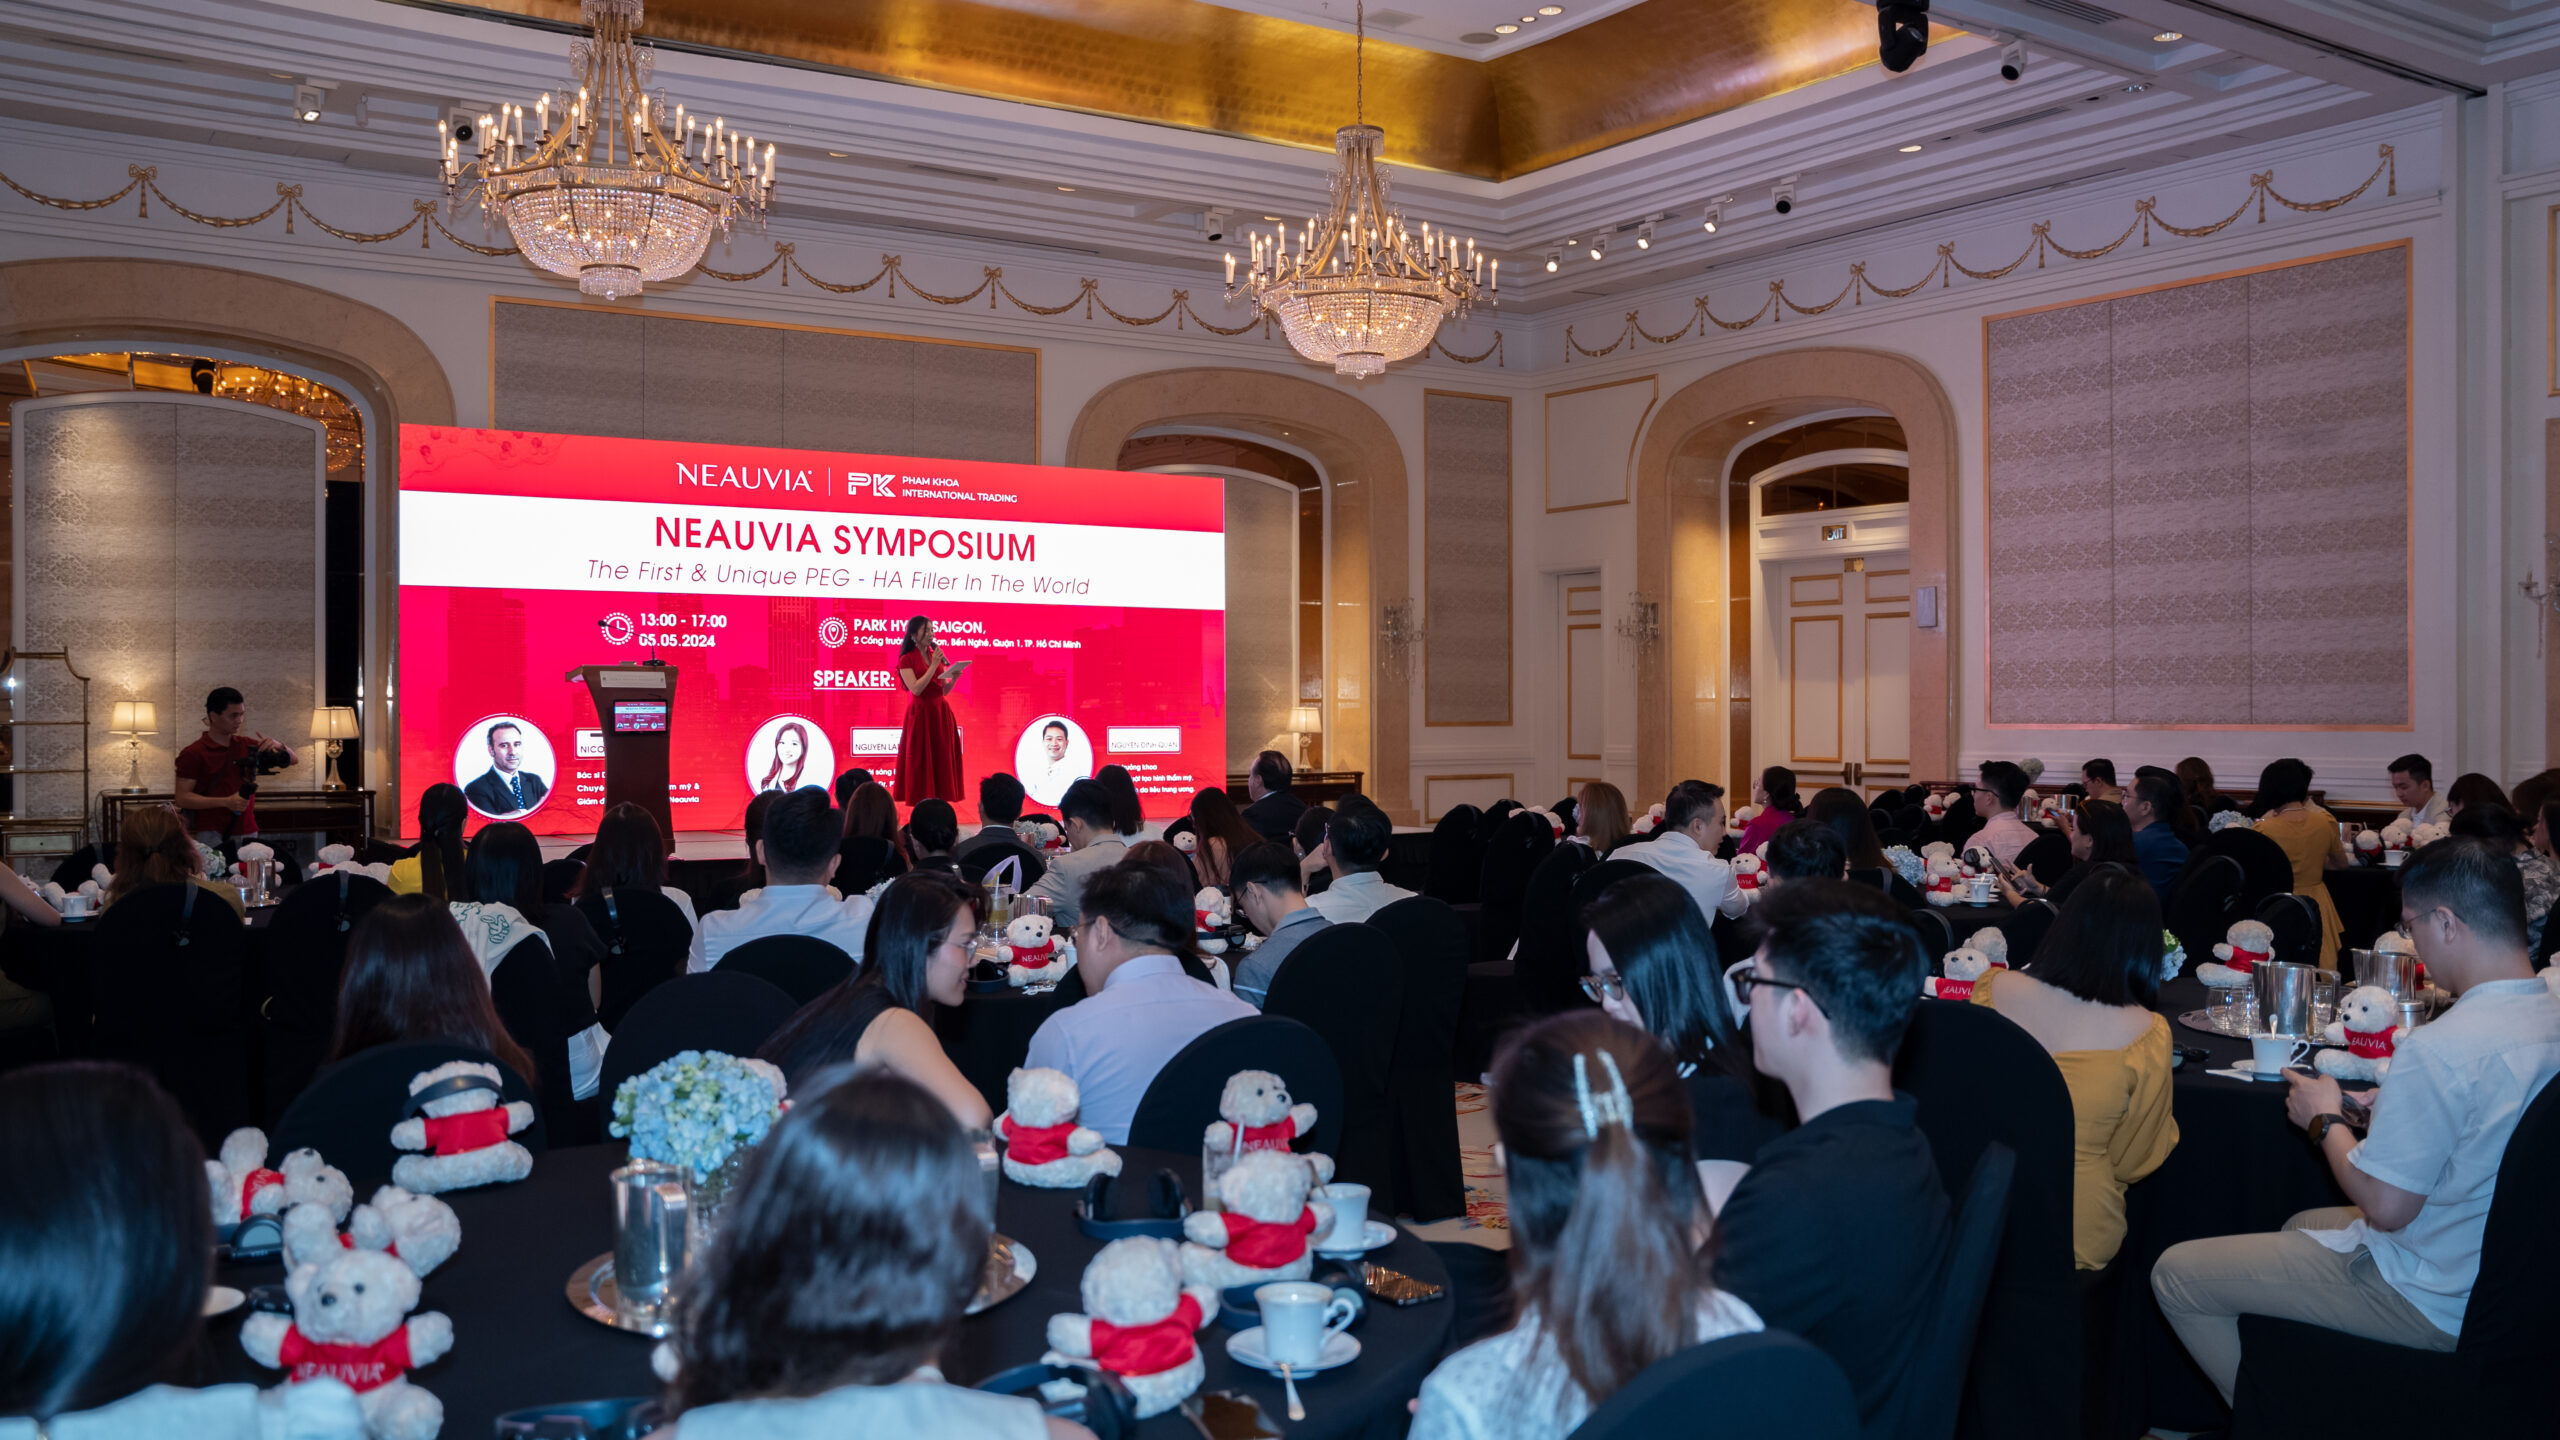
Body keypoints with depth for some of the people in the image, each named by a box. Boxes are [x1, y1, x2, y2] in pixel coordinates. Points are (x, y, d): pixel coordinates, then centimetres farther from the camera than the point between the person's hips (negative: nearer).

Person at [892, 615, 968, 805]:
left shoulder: (936, 655, 12)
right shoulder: (907, 660, -4)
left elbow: (944, 691, 13)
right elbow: (916, 689, -17)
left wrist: (954, 677, -5)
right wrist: (933, 666, -16)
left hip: (941, 713, 6)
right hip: (920, 714, -6)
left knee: (943, 760, 3)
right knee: (920, 761, -4)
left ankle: (941, 799, 6)